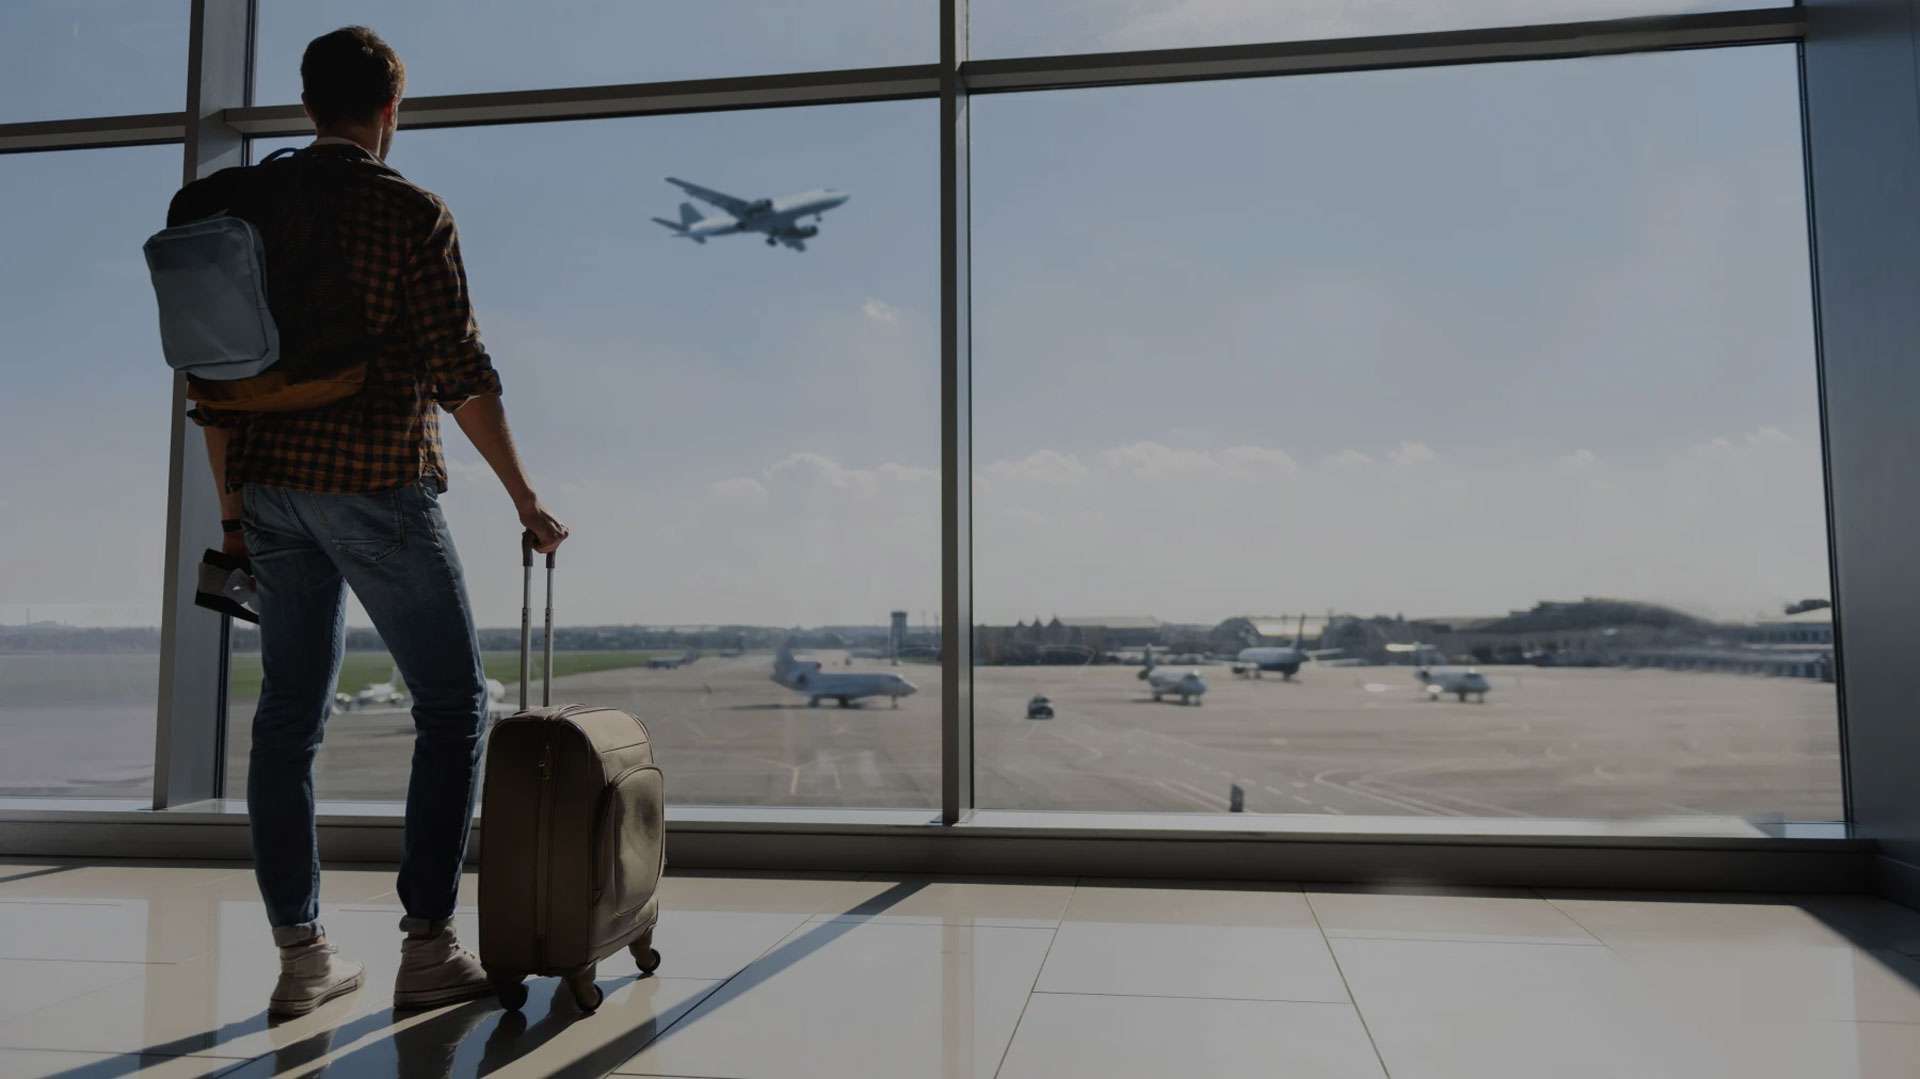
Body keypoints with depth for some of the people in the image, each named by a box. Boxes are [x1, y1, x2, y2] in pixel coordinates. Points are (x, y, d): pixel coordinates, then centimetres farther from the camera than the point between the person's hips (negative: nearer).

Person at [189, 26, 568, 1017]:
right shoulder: (410, 212, -5)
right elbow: (459, 370, -11)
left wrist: (232, 506, 17)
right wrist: (524, 498, -6)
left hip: (273, 489, 6)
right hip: (377, 485, -6)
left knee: (290, 713, 9)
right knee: (453, 702, 3)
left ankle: (300, 955, 15)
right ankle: (427, 948, 2)